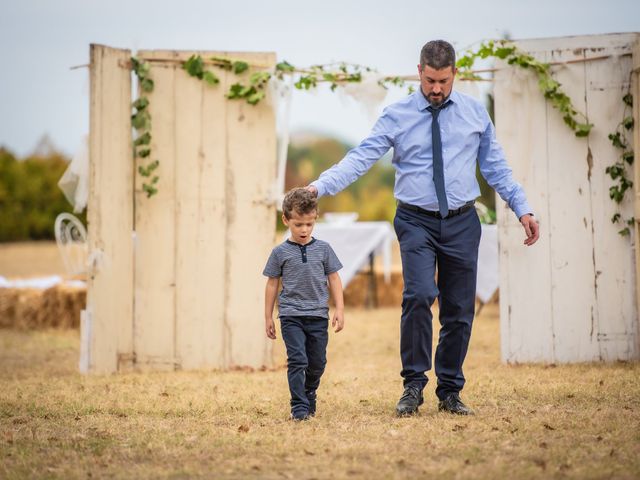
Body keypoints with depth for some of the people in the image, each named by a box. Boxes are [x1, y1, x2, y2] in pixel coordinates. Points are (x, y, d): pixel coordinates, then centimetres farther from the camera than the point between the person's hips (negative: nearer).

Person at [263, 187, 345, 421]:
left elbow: (334, 279, 9)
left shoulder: (323, 249, 4)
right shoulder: (280, 252, 0)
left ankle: (309, 395, 34)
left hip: (318, 316, 2)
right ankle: (299, 407, -9)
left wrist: (339, 309, 3)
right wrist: (268, 317, 8)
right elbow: (272, 284, 7)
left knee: (317, 362, 10)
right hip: (291, 315, -2)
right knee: (297, 361, -11)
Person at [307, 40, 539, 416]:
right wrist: (320, 186, -22)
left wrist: (523, 209, 6)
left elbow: (496, 166, 12)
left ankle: (450, 393, 17)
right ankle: (413, 386, -10)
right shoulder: (397, 116, -1)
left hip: (462, 222, 3)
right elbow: (361, 158, -9)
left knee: (459, 310, 5)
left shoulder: (475, 113, 6)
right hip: (417, 222, -2)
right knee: (420, 296, -21)